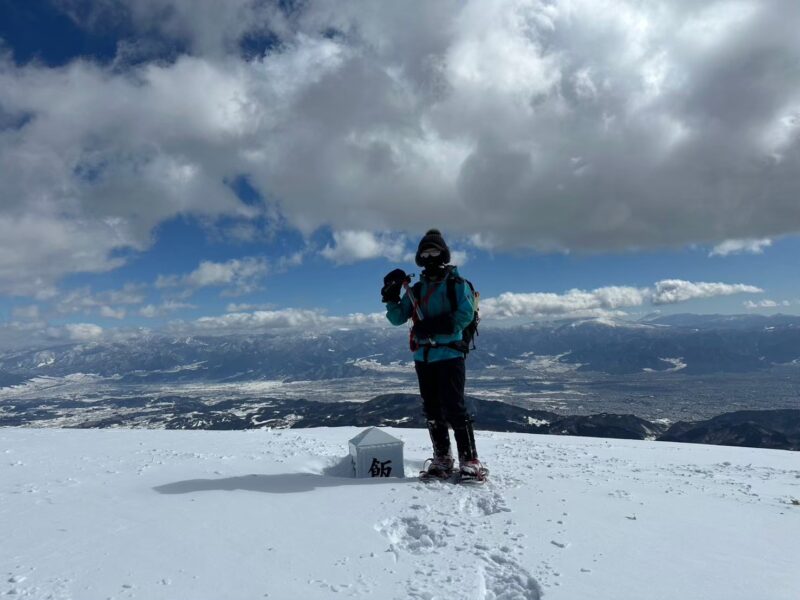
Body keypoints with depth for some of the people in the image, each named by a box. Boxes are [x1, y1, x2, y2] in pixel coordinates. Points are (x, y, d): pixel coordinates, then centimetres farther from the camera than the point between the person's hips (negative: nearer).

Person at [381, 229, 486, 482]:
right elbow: (397, 318, 10)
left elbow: (465, 315, -13)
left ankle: (470, 461, -1)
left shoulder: (457, 284, 0)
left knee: (454, 409, -9)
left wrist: (435, 326, -22)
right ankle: (442, 460, 20)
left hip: (449, 354, -6)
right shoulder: (416, 289, 15)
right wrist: (391, 296, -7)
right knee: (432, 411, 9)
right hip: (423, 357, 6)